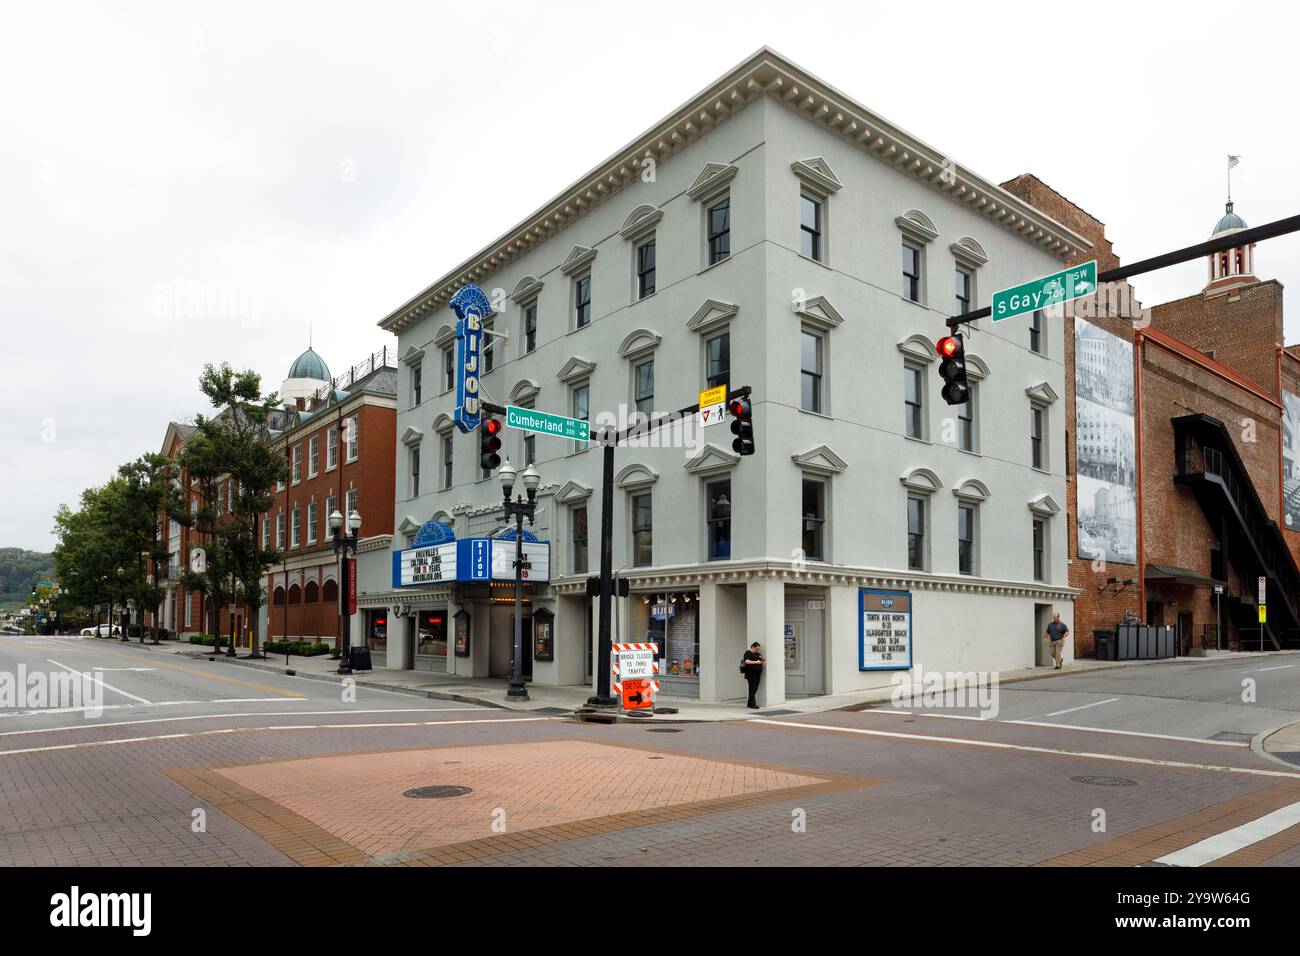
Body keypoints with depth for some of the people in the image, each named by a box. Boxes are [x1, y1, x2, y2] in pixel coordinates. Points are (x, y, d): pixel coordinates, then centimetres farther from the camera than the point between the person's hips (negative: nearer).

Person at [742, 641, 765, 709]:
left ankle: (750, 703, 14)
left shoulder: (758, 654, 20)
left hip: (758, 674, 7)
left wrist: (763, 660, 2)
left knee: (755, 689, 7)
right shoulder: (748, 653, -2)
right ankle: (753, 704, -9)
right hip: (751, 674, -7)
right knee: (752, 689, -9)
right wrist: (756, 662, -21)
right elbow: (747, 661, -16)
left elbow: (761, 662, 24)